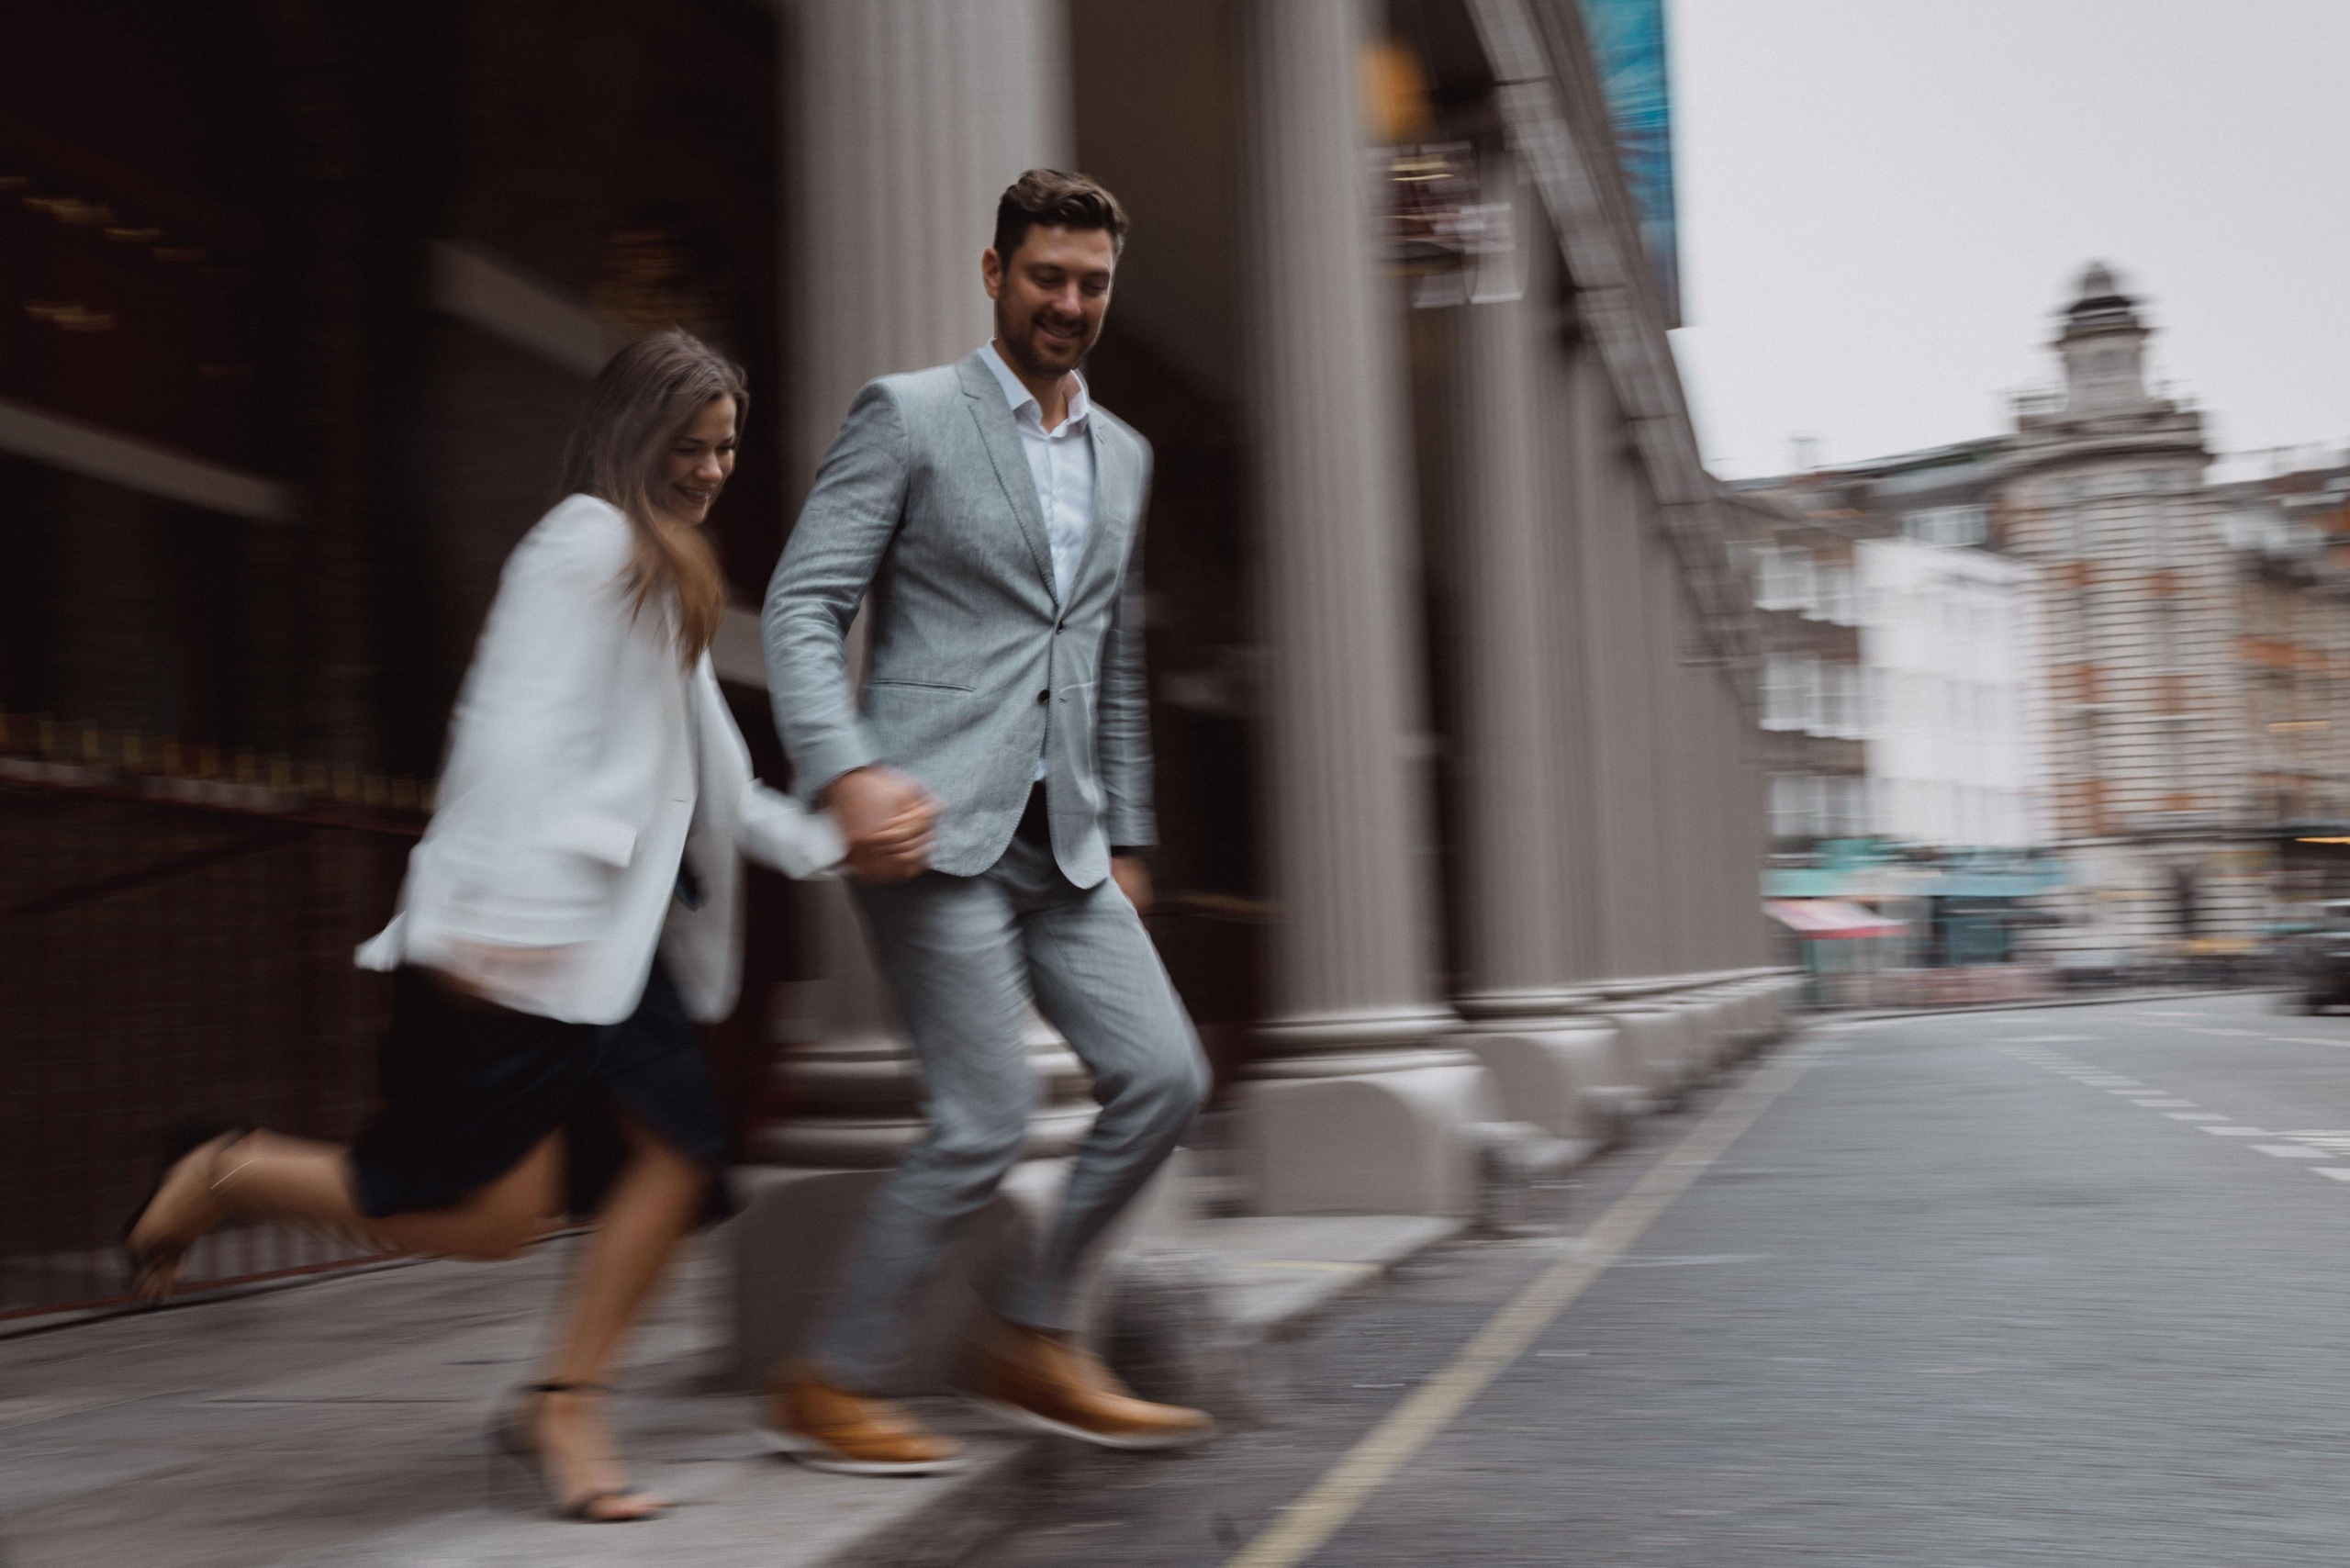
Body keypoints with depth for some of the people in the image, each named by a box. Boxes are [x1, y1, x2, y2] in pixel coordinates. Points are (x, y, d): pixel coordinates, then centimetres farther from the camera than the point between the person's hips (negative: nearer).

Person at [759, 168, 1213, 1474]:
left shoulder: (1123, 455, 19)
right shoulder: (906, 415, -1)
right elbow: (801, 607, -8)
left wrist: (1126, 836, 21)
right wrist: (846, 768, -23)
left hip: (1063, 842, 7)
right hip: (935, 825, -7)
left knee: (1163, 1077, -2)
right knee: (985, 1119, -11)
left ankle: (1032, 1343, 14)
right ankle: (829, 1387, 7)